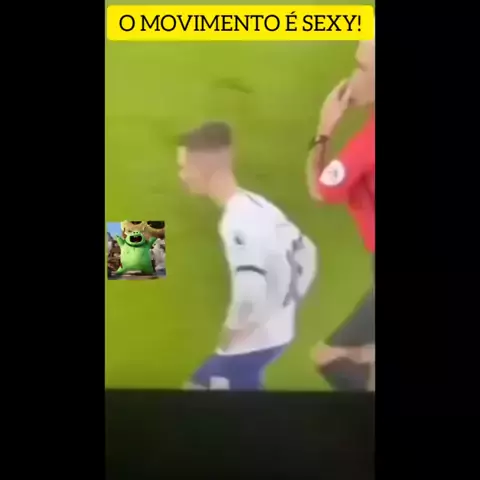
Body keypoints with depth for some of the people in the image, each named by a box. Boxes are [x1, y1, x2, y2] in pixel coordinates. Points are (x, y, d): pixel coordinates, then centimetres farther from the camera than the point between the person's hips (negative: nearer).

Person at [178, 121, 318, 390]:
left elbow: (249, 295, -34)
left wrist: (227, 340, -16)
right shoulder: (257, 205, 2)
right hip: (276, 331, 9)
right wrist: (286, 307, 13)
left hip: (257, 339, -9)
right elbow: (307, 253, 10)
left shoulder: (236, 222, -26)